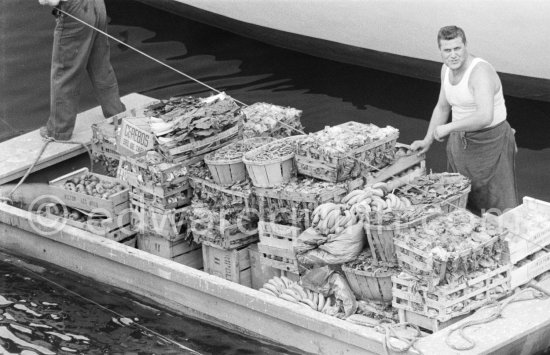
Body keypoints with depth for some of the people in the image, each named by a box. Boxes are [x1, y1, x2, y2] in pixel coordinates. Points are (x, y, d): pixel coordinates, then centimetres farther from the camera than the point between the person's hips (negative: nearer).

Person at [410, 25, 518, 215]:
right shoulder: (447, 69, 4)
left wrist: (448, 128, -26)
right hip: (459, 141, 8)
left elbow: (485, 117, -36)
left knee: (497, 209, -6)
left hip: (490, 142, -8)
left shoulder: (480, 71, -24)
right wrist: (427, 140, 15)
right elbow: (442, 107, 20)